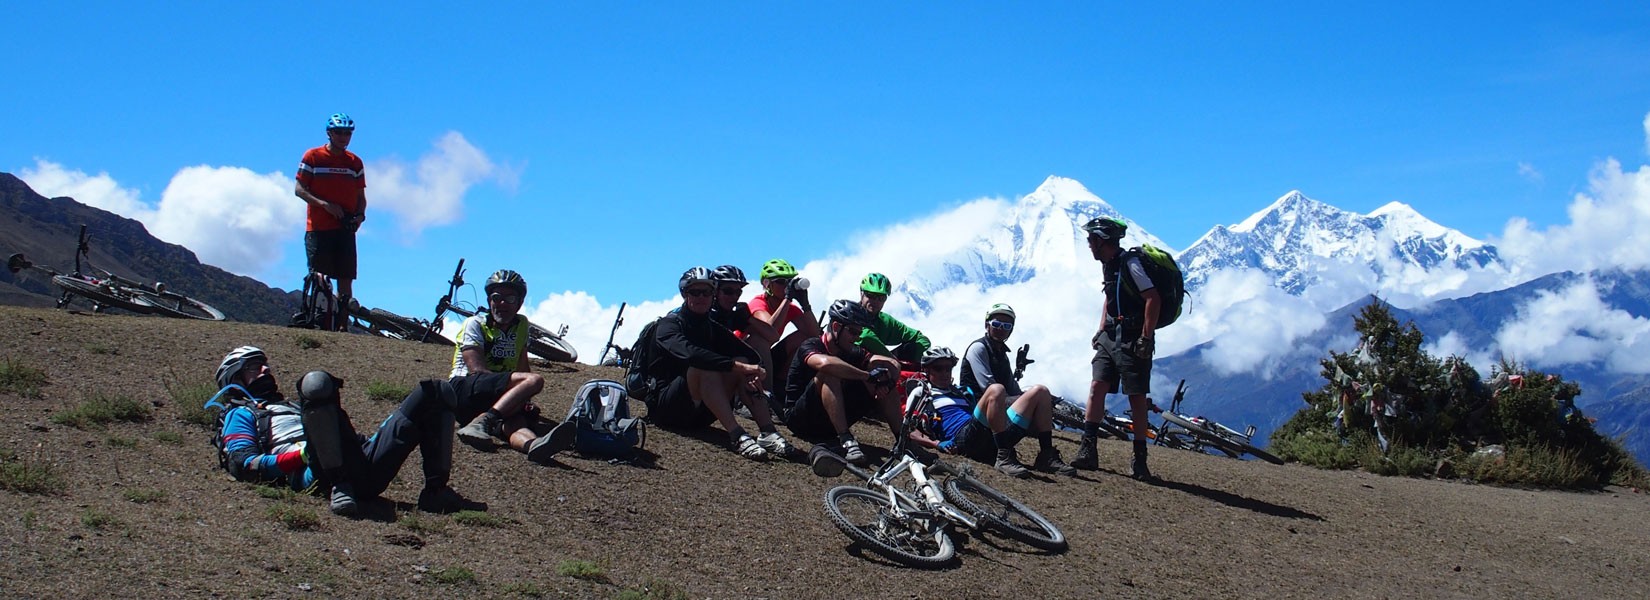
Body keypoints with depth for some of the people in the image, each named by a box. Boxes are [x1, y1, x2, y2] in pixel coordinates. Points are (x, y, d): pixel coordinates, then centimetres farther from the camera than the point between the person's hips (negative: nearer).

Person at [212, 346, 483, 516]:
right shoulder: (241, 415, 25)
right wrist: (303, 454, -9)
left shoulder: (294, 407, 45)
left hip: (365, 468, 7)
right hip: (320, 473, -7)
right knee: (317, 383, -32)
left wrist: (378, 438, 12)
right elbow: (242, 465, 4)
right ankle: (339, 488, -37)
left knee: (437, 392, 2)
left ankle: (436, 490, -12)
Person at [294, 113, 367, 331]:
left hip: (346, 229, 3)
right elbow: (300, 189, -1)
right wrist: (324, 204, -16)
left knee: (345, 279, 1)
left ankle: (342, 325, 4)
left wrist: (360, 214, -5)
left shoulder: (355, 162, 13)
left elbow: (360, 196, 16)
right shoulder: (313, 157, 3)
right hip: (319, 228, -3)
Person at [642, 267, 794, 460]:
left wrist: (753, 371, -26)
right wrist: (737, 366, -37)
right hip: (664, 406, -6)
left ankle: (767, 432, -27)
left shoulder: (713, 328, 13)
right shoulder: (668, 324, -6)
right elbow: (689, 353, -30)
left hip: (698, 412, 6)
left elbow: (751, 356, -1)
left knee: (743, 362, -12)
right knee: (705, 367, -31)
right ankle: (737, 436, -42)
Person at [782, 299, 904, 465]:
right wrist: (868, 376, -35)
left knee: (882, 387, -5)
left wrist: (884, 380, -28)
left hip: (830, 422, 6)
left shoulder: (852, 353, 4)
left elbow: (893, 365, -6)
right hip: (799, 419, -6)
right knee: (829, 375, -32)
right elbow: (825, 363, -40)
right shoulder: (810, 346, -14)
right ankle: (846, 441, -40)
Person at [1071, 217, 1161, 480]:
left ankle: (1140, 460, 3)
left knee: (1137, 398, -3)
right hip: (1112, 337, 8)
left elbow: (1153, 300, -20)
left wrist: (1146, 339, -21)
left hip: (1133, 340, -8)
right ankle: (1087, 449, -4)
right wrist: (1101, 331, 18)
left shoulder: (1130, 264, -16)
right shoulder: (1108, 265, 13)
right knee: (1097, 386, -3)